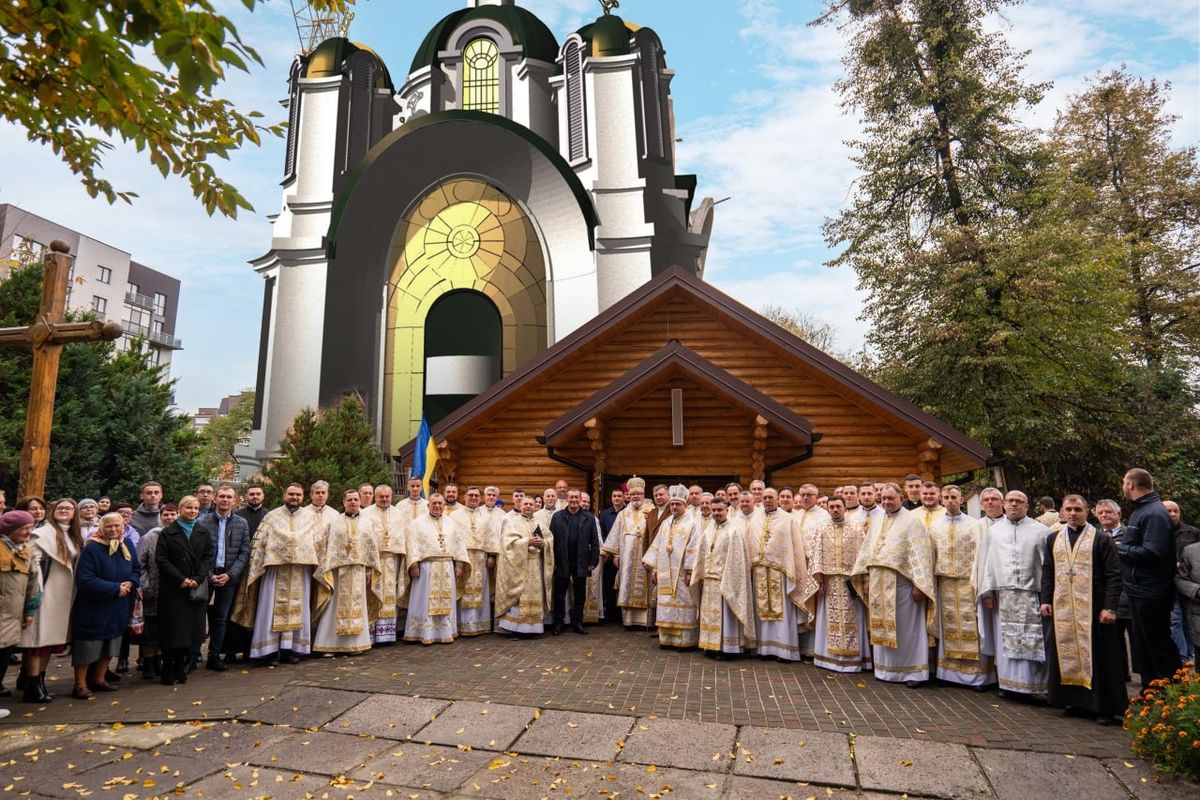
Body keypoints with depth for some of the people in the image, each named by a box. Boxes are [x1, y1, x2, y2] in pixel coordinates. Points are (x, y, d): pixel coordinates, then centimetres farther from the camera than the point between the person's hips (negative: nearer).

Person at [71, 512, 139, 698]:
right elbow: (84, 580, -22)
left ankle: (98, 679, 30)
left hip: (118, 609, 6)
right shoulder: (92, 548, -17)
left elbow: (135, 570, 12)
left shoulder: (126, 547, 4)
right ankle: (80, 685, 16)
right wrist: (115, 588, -20)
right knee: (88, 647, 2)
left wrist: (130, 583, -9)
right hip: (93, 609, -6)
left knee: (110, 646, 15)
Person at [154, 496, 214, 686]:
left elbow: (209, 556, 4)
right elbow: (161, 559, -5)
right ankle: (168, 670, 12)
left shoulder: (204, 532, 9)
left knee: (192, 627, 2)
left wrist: (197, 579, -10)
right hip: (172, 588, -2)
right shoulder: (167, 533, 2)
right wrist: (180, 579, -14)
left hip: (198, 588, 2)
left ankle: (180, 668, 14)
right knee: (172, 628, -1)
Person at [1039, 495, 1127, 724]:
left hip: (1093, 609, -4)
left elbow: (1113, 576, -6)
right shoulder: (1053, 539, 10)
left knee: (1097, 656, 2)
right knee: (1066, 654, 7)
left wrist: (1110, 607, -13)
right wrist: (1045, 600, 4)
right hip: (1061, 609, 4)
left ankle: (1104, 706, 12)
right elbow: (1047, 573, 13)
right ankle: (1074, 699, 17)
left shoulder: (1102, 540, -2)